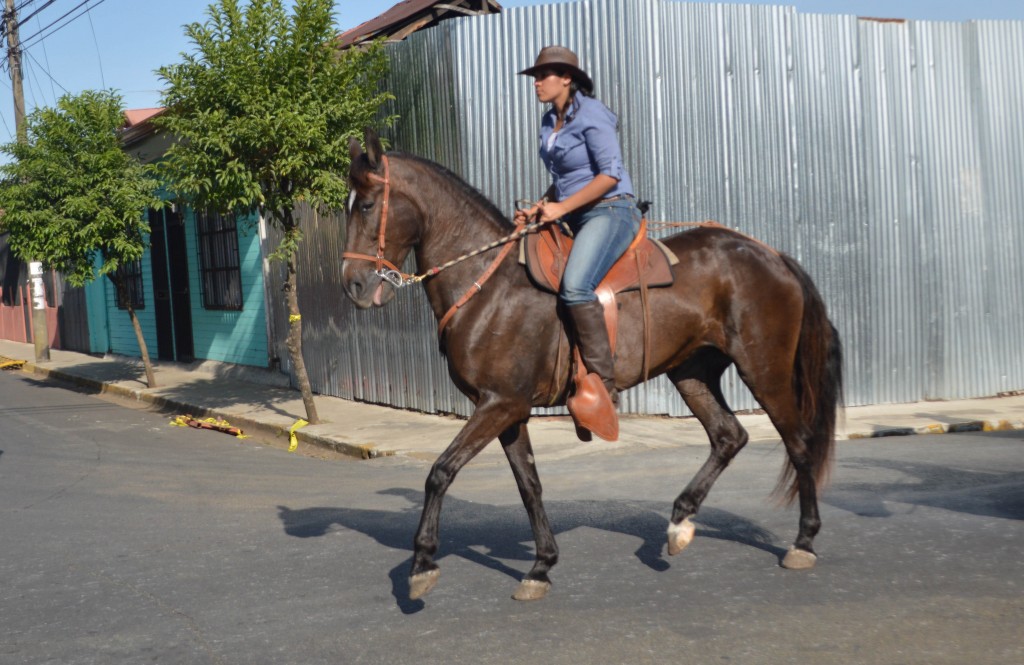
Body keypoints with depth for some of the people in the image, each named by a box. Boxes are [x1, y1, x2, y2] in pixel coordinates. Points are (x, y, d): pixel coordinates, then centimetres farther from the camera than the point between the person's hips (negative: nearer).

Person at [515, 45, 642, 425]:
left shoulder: (591, 115, -11)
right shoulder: (550, 121, 15)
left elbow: (610, 173, -18)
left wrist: (562, 207, -19)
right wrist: (539, 208, 7)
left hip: (610, 212, -10)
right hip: (576, 220, 10)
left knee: (575, 285, -31)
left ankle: (604, 388, -27)